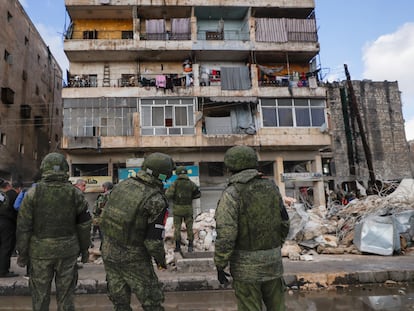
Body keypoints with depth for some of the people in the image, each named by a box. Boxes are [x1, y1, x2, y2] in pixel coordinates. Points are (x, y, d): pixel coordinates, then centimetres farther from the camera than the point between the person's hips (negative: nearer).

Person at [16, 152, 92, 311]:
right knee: (65, 294, 12)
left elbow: (23, 226, -5)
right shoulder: (76, 193, -3)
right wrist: (84, 249, 11)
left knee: (40, 295, 14)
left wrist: (22, 253, 5)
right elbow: (84, 225, 0)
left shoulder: (33, 193, -6)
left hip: (40, 251, -1)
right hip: (68, 250, 1)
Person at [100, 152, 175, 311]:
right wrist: (161, 260, 0)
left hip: (108, 252, 6)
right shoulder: (157, 201, -19)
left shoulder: (122, 184, -1)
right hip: (133, 258, -6)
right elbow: (154, 240, -18)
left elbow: (105, 216, 7)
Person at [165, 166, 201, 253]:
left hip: (177, 208, -2)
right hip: (188, 208, 2)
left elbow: (168, 195, -14)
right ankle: (190, 246, 9)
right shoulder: (191, 183, -1)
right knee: (189, 227, 10)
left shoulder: (175, 183, -9)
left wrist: (167, 191, 8)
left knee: (177, 227, 9)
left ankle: (178, 246, 10)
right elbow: (198, 194, 3)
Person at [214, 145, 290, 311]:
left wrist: (219, 266, -9)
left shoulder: (232, 193, -15)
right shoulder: (271, 187, 2)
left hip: (246, 265, -5)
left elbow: (225, 235, -20)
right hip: (272, 261, 5)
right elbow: (284, 223, 9)